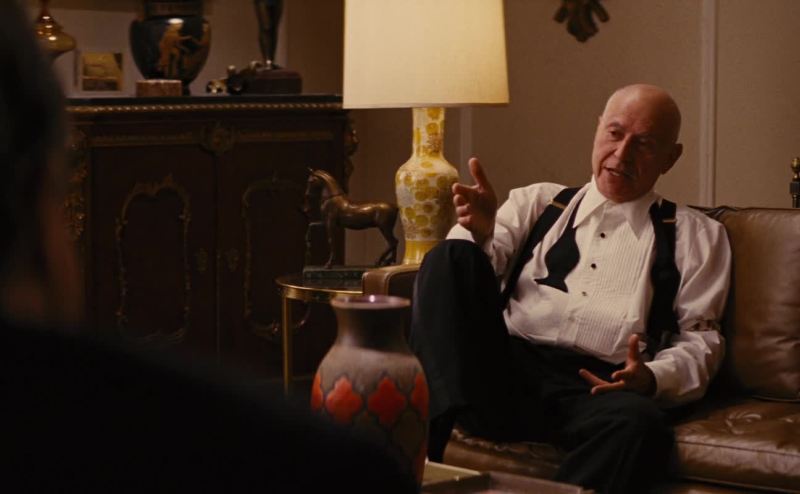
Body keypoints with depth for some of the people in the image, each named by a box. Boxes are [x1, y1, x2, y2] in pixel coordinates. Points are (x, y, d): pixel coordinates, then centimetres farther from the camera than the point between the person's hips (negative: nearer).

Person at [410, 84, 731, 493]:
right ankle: (432, 431, -30)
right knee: (451, 255, -22)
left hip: (598, 387, -2)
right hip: (504, 370, 2)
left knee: (641, 423, -38)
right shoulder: (537, 203, 23)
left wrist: (653, 378, -9)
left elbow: (701, 338, 13)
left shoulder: (695, 236, 20)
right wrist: (479, 233, -15)